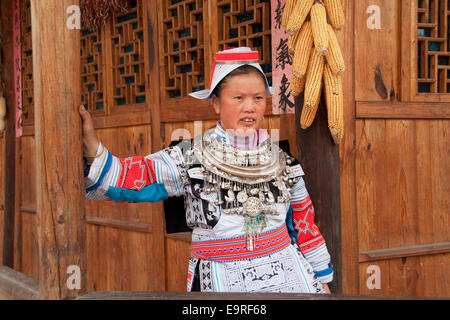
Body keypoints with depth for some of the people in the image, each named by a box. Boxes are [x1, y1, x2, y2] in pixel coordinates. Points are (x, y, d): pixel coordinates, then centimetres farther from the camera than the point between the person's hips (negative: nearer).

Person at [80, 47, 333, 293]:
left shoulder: (283, 163, 4)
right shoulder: (189, 160, -6)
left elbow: (305, 225, 12)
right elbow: (125, 179, -11)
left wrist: (322, 280, 15)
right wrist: (91, 145, -26)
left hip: (287, 277, 3)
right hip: (220, 284, -2)